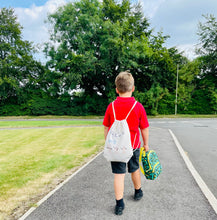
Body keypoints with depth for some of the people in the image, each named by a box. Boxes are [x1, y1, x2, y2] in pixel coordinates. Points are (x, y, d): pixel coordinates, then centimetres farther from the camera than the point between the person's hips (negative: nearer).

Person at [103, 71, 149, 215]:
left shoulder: (111, 106, -7)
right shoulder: (138, 106, -11)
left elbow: (106, 128, 1)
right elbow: (144, 128, -4)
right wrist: (146, 144, 10)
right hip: (133, 146, 1)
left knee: (119, 174, 6)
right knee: (135, 170, 21)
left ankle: (119, 204, 8)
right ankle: (138, 192, 44)